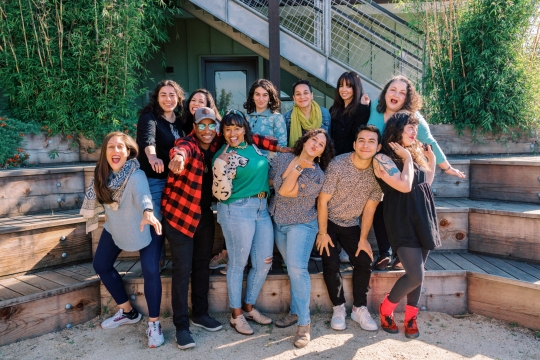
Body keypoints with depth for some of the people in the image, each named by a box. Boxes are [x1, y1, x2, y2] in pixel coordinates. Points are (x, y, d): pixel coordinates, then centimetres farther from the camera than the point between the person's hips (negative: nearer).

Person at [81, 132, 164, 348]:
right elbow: (96, 197, 3)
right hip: (115, 227, 7)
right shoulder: (103, 174, -15)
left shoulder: (136, 175, -33)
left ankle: (154, 324, -1)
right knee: (100, 265, 10)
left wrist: (148, 213, -71)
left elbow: (143, 194, -54)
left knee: (150, 272, -19)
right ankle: (128, 312, 26)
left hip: (145, 228, -6)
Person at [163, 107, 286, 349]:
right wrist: (178, 158, -67)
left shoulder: (217, 145, -1)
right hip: (180, 213, -6)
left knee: (203, 264, 14)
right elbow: (182, 149, -41)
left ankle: (200, 314, 30)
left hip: (205, 214, 6)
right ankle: (181, 325, 10)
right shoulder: (187, 143, -17)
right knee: (182, 269, -3)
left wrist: (278, 146, -5)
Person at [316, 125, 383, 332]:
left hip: (351, 224, 4)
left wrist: (363, 239, -5)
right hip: (328, 221, -3)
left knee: (364, 261, -6)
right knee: (331, 263, -12)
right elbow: (323, 201, -17)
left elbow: (369, 208, -5)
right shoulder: (338, 164, -23)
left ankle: (360, 309, 11)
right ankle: (339, 309, 7)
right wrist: (323, 233, -14)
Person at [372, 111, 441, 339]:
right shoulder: (383, 158, -11)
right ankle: (386, 309, 12)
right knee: (415, 275, -12)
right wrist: (407, 158, -11)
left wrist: (431, 160, 17)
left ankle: (411, 318, 26)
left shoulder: (415, 152, 14)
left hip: (423, 216, 8)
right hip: (402, 220, -7)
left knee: (417, 273, 11)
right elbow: (405, 186, -21)